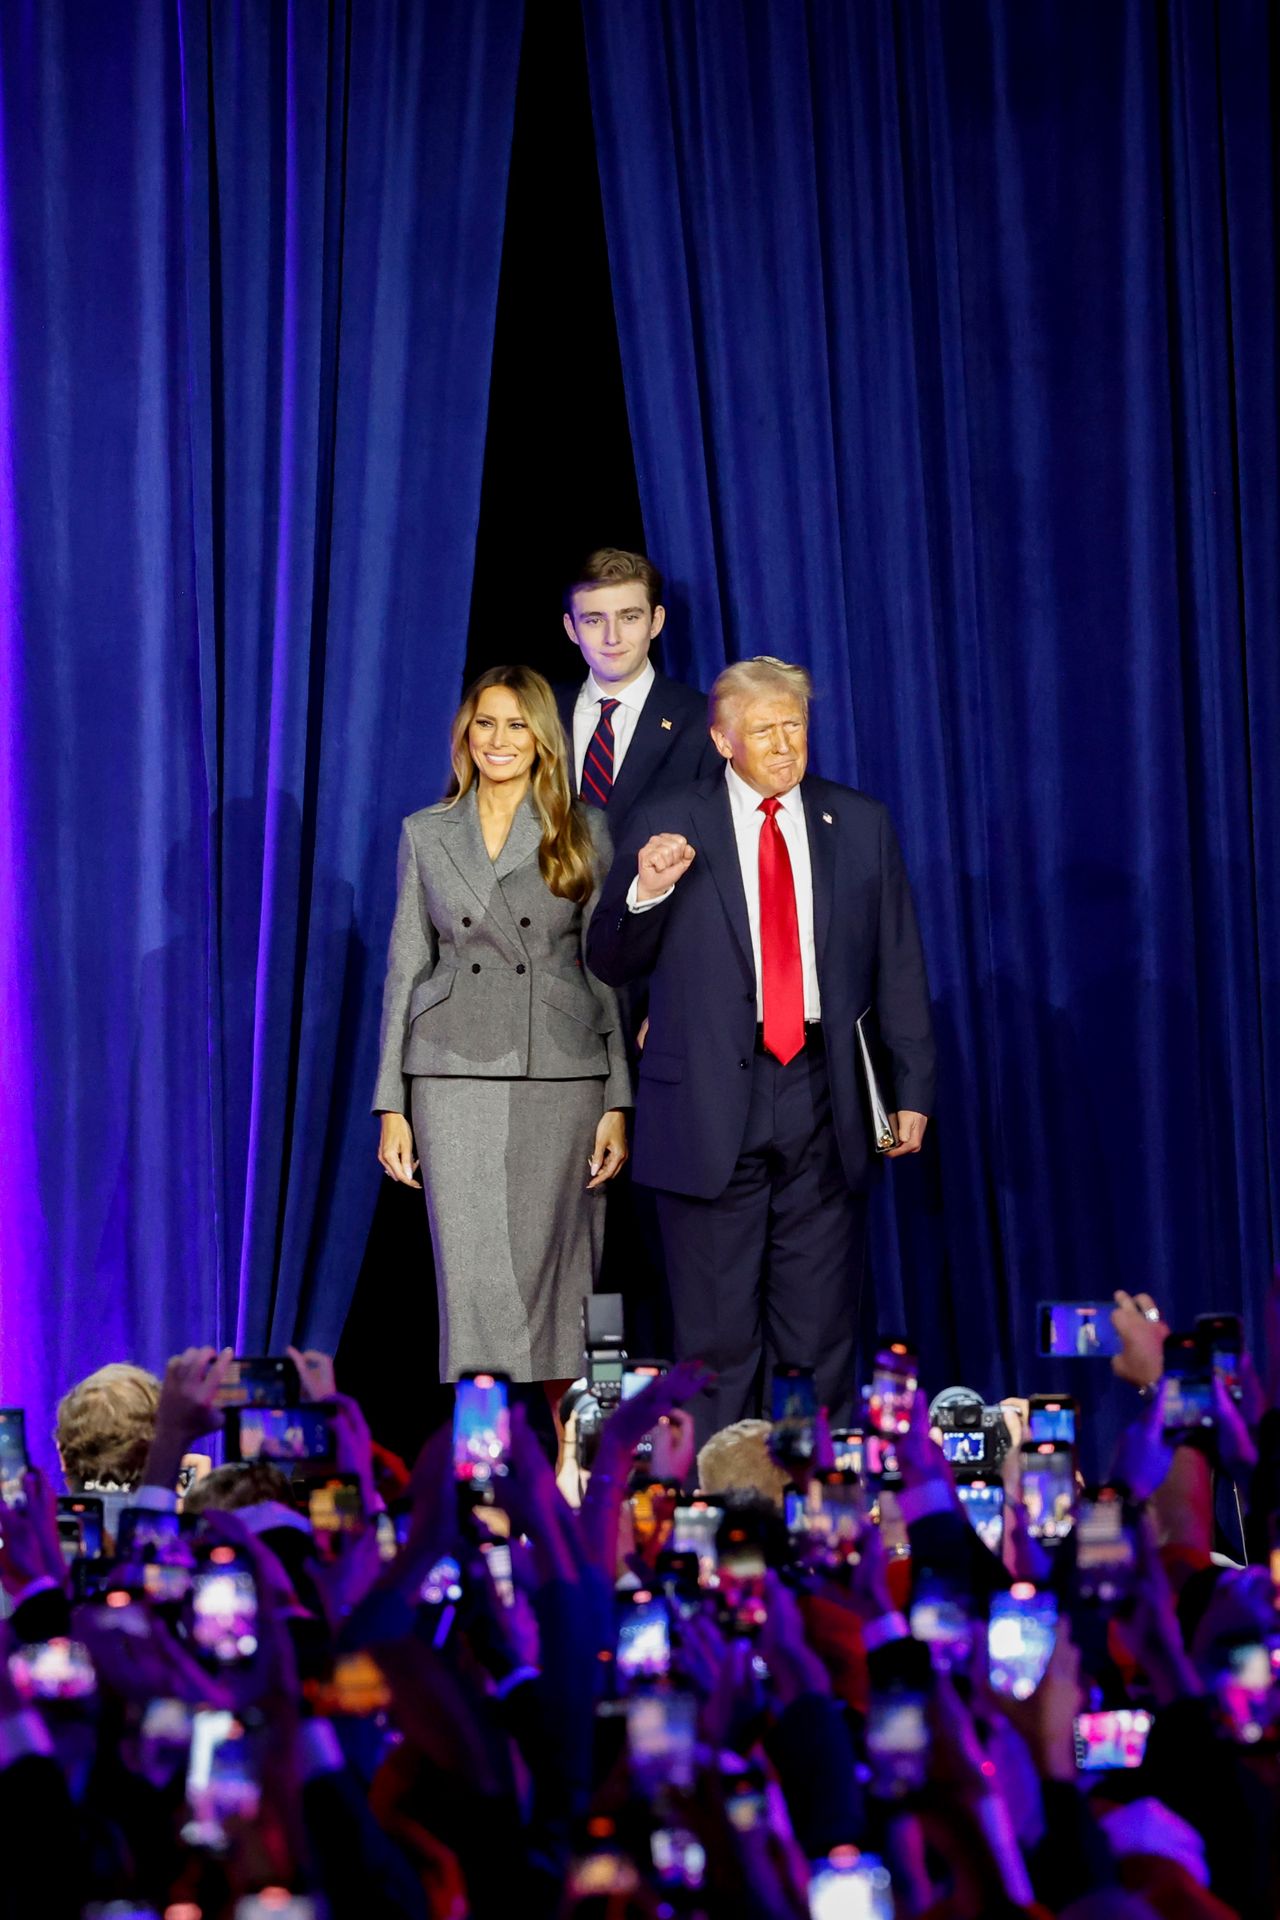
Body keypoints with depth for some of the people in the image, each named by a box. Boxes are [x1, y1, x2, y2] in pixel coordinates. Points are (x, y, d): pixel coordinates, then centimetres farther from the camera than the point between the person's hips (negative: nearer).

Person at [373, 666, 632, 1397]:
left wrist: (618, 1104, -2)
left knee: (549, 1276, 0)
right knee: (474, 1279, -5)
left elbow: (610, 970, 5)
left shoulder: (585, 833, 6)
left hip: (560, 1075, -1)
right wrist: (392, 1105, 4)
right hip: (456, 1075, 1)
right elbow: (406, 969, 11)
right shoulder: (426, 835, 10)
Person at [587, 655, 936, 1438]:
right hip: (711, 1102, -1)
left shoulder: (861, 824, 9)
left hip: (823, 1099, 2)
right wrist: (644, 892, -15)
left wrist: (914, 1087, 6)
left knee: (823, 1328, 5)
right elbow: (611, 965, 4)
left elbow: (899, 965, 11)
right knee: (716, 1330, 2)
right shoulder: (668, 827, 3)